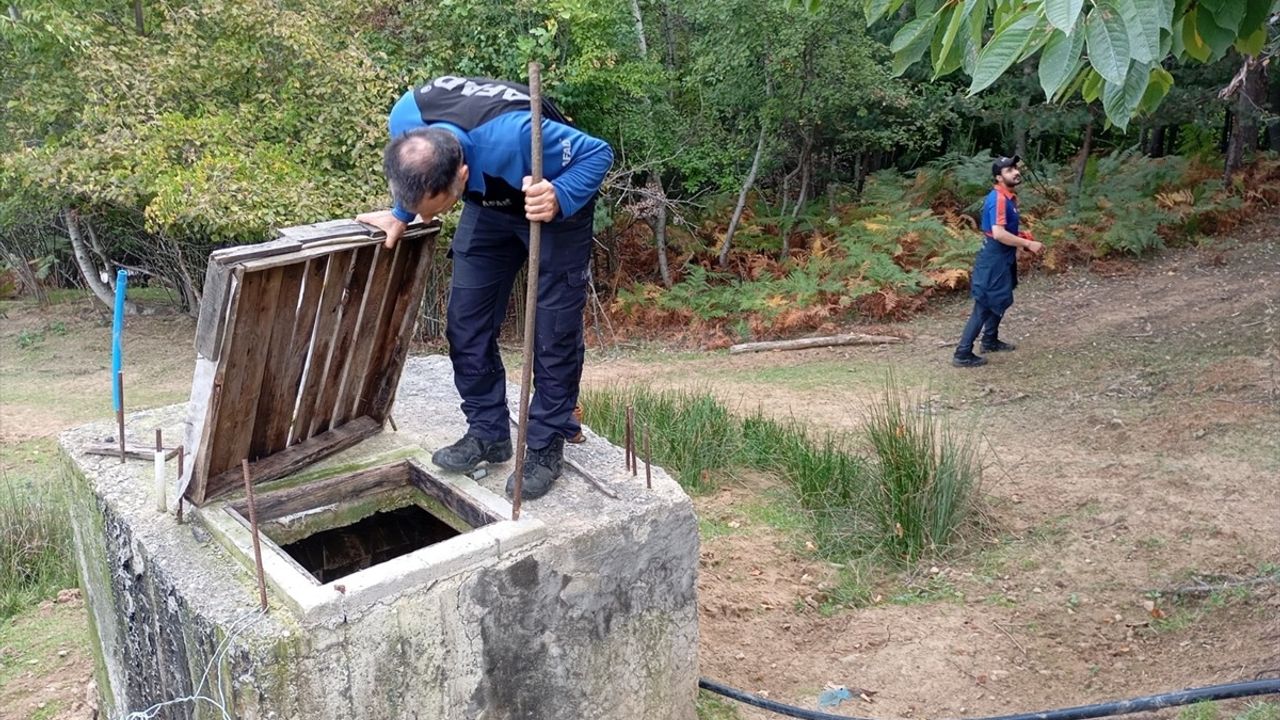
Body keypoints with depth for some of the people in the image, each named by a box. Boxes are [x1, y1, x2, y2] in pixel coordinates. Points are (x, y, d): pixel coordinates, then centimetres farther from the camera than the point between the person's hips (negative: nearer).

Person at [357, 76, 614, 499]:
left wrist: (559, 199, -46)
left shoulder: (514, 135, -45)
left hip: (555, 206, -5)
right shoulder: (406, 120, -28)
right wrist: (400, 215, -5)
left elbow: (597, 154, -30)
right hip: (490, 205, 5)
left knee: (554, 331, -5)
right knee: (467, 322, 3)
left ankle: (547, 446, 9)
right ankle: (488, 432, 17)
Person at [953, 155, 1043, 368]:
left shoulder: (1008, 197, 9)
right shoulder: (998, 199, -22)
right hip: (994, 260, -10)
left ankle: (990, 341, 39)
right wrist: (1028, 244, -23)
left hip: (1002, 258, 10)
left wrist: (1022, 237, 9)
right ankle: (963, 354, -2)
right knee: (984, 306, -6)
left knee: (1000, 301, 23)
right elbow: (998, 234, -31)